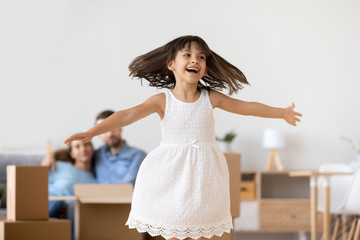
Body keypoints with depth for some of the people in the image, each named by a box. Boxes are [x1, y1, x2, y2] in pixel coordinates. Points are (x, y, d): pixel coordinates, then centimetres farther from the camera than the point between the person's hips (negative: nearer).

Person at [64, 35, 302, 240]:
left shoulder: (210, 98, -1)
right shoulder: (162, 100, -7)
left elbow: (247, 107, 7)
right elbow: (127, 115, -16)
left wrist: (282, 112, 10)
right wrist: (91, 132, -26)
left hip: (203, 174, 1)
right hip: (172, 174, -1)